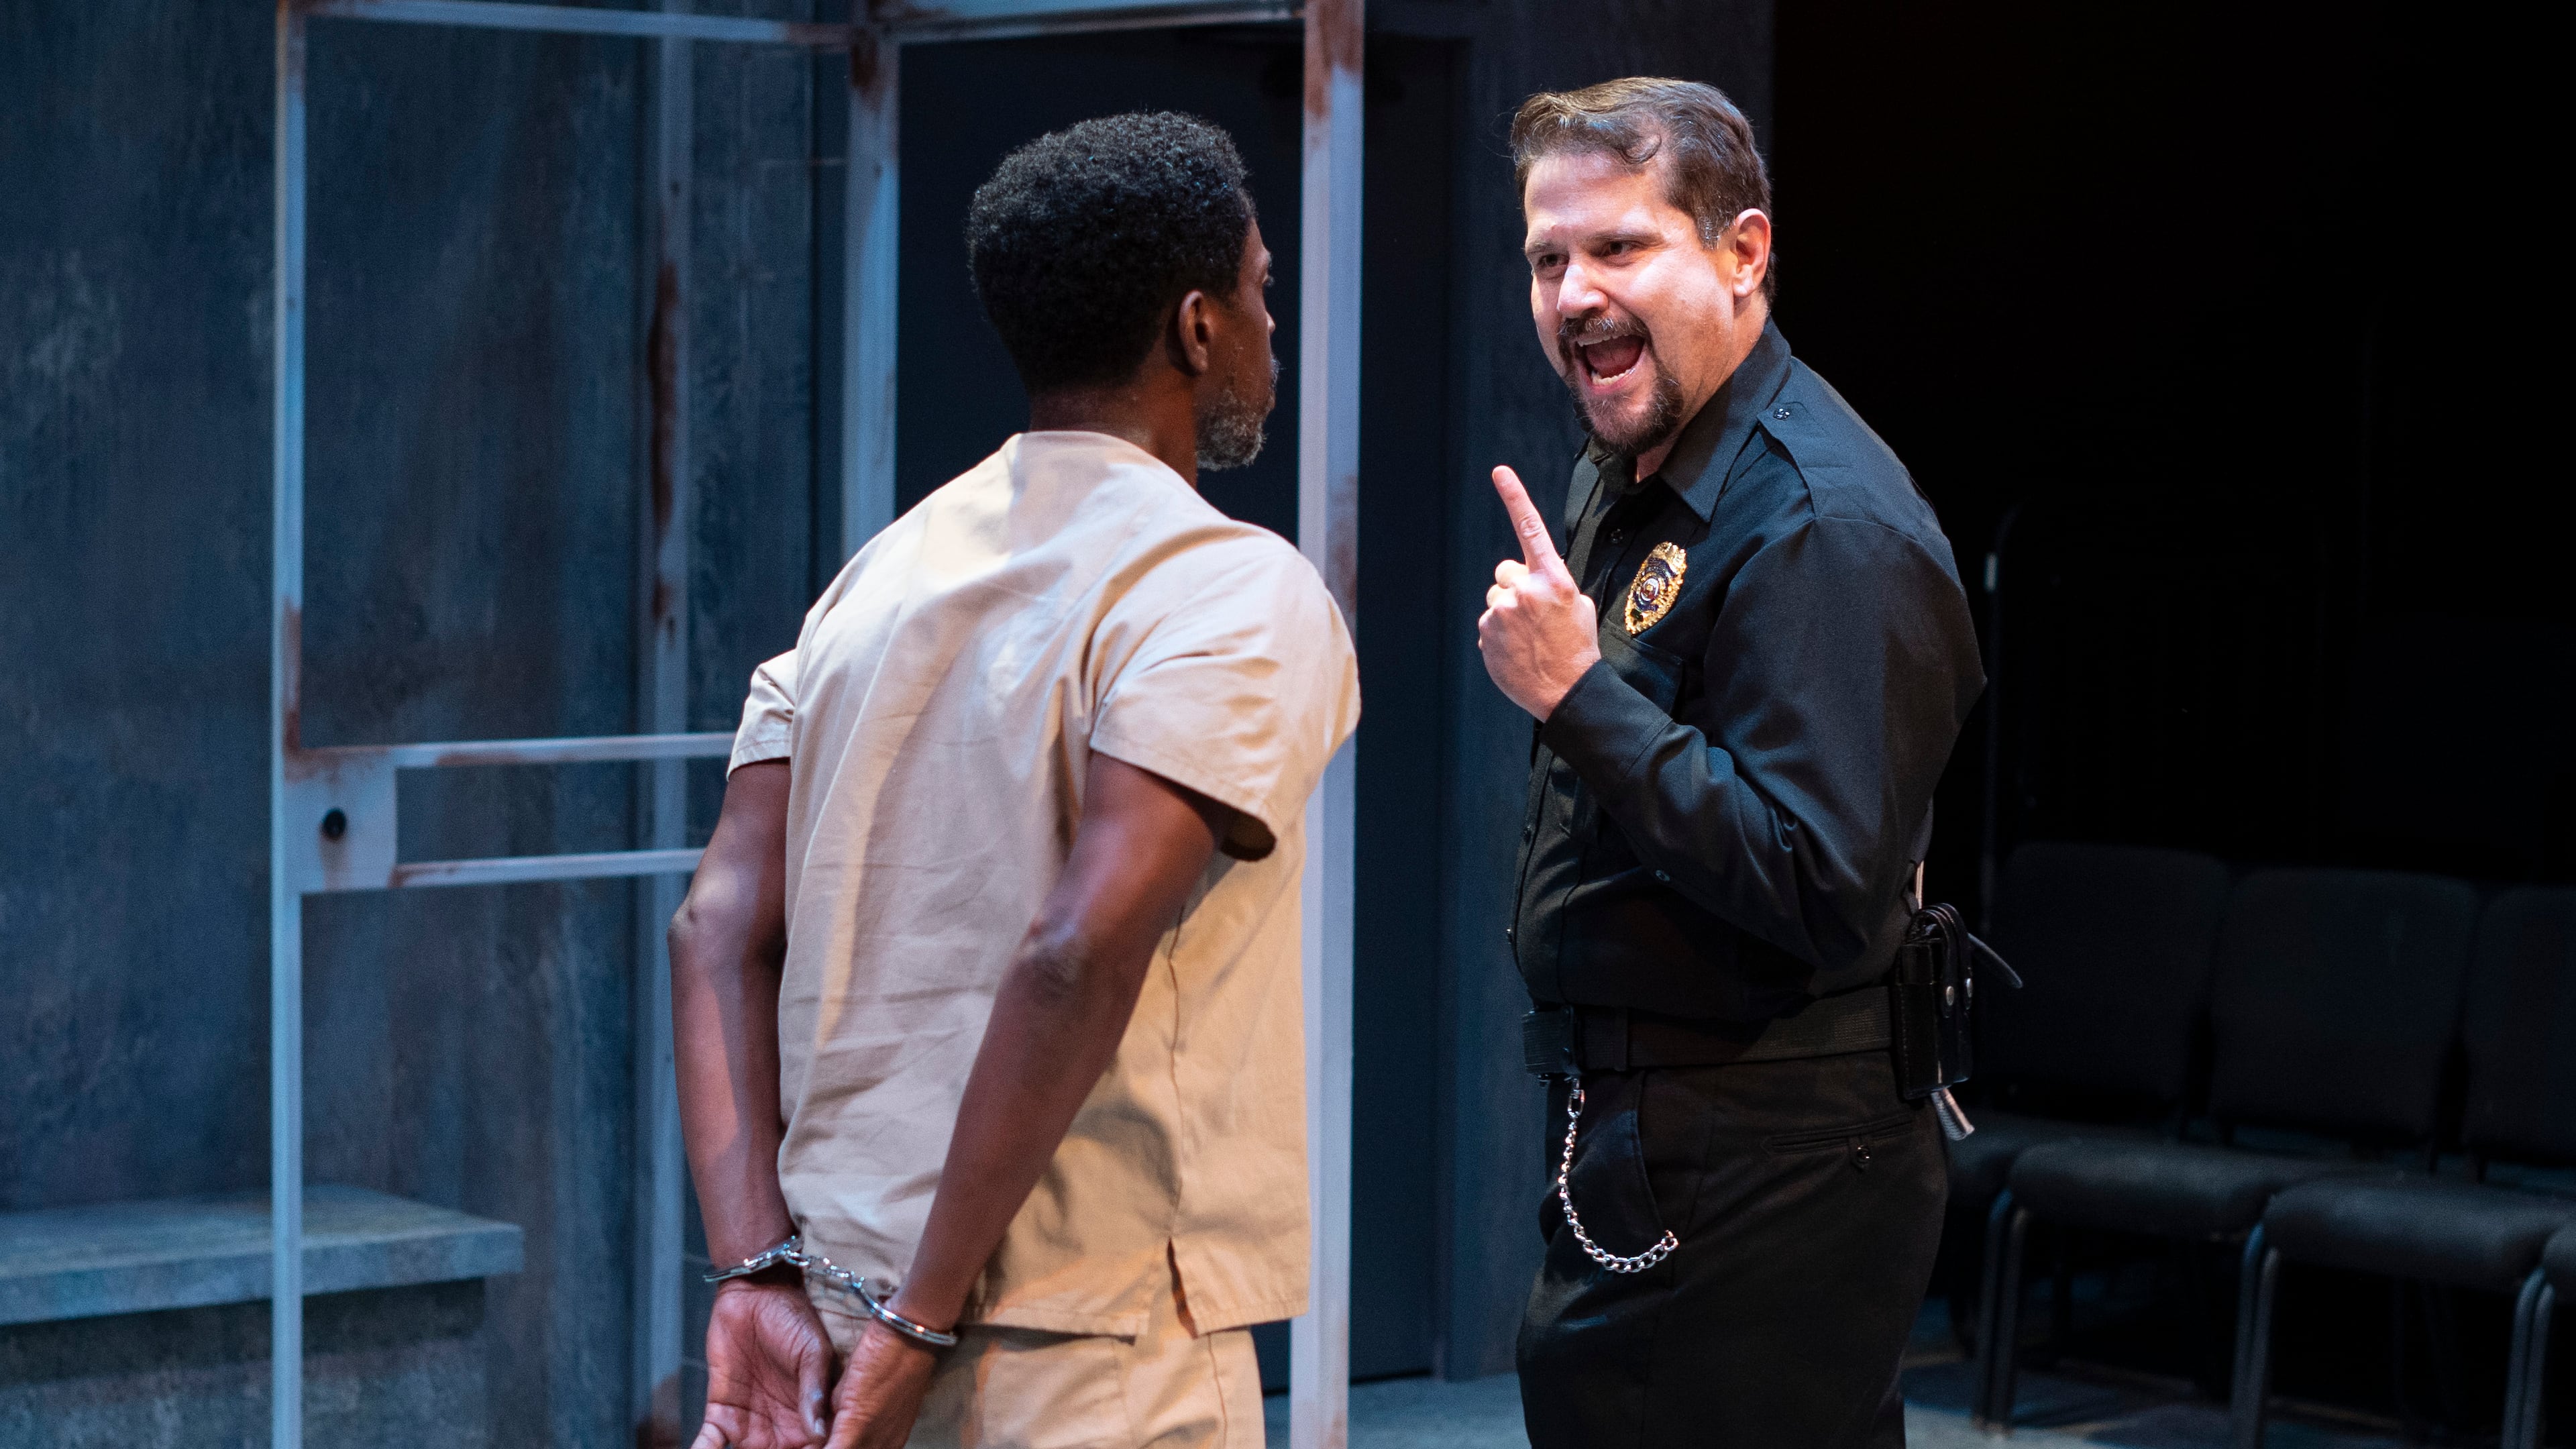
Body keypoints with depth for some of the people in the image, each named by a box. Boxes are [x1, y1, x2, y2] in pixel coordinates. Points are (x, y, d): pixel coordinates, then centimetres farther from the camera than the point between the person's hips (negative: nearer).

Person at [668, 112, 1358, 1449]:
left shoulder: (889, 570, 13)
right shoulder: (1238, 593, -9)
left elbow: (722, 927, 4)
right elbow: (1082, 950, -22)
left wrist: (760, 1273, -3)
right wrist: (925, 1319, -18)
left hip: (826, 1330, 7)